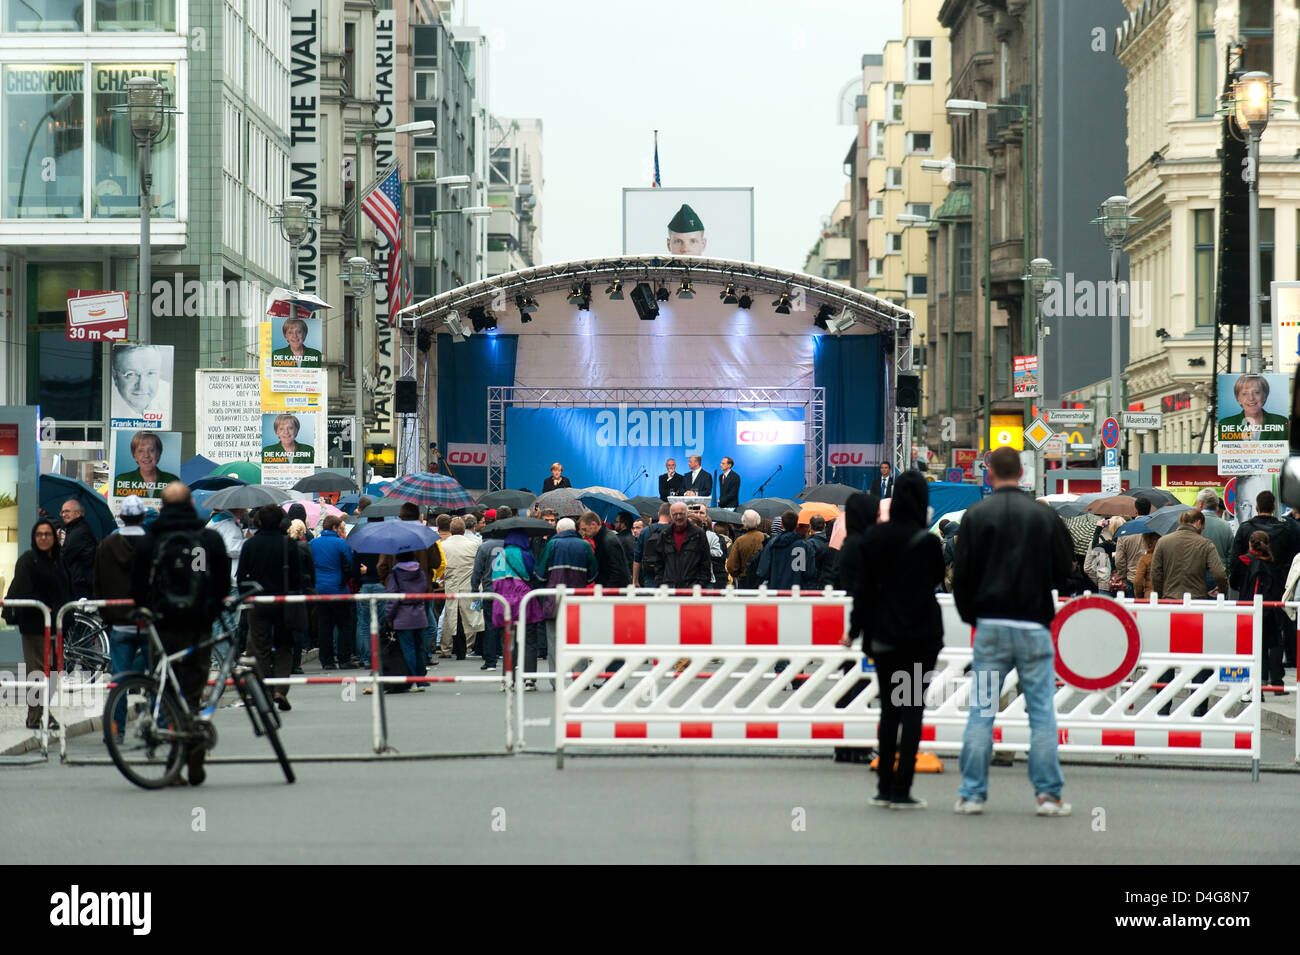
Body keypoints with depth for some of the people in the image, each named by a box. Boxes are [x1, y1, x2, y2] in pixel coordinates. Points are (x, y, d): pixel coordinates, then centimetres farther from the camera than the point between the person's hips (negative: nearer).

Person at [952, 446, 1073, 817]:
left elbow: (961, 574, 0)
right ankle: (1048, 794, 0)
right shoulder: (1045, 515, 1)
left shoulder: (975, 515, 0)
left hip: (989, 627, 0)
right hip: (1034, 626, 0)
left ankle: (971, 794, 3)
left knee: (981, 713, 4)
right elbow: (1064, 572, 5)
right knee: (1042, 712, 3)